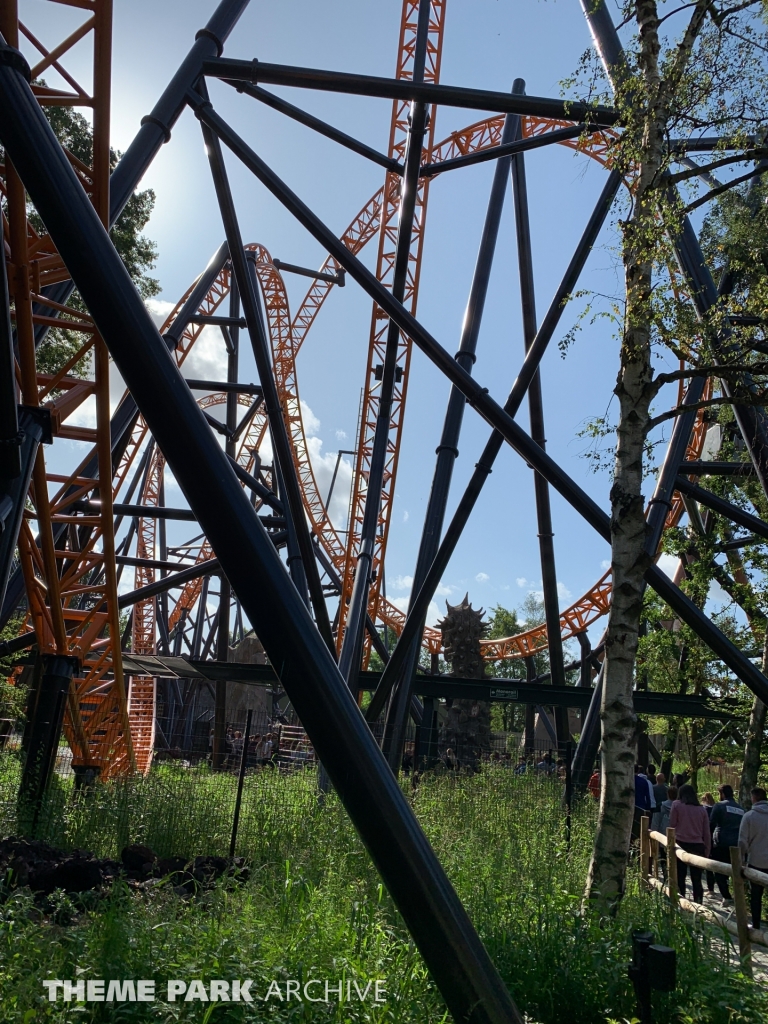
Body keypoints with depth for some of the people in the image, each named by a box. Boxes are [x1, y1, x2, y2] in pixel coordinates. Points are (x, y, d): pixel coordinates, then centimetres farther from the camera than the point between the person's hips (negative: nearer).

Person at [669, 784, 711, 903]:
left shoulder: (677, 805, 4)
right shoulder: (702, 809, 12)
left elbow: (672, 825, 2)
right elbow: (707, 833, 11)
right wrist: (707, 851, 15)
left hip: (681, 844, -3)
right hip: (698, 846, 3)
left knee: (680, 878, 3)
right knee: (697, 880, 6)